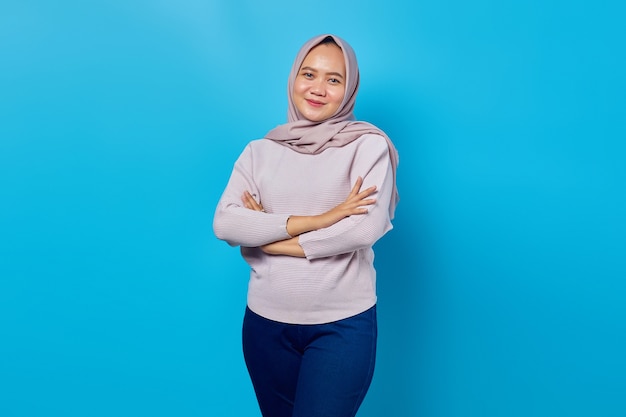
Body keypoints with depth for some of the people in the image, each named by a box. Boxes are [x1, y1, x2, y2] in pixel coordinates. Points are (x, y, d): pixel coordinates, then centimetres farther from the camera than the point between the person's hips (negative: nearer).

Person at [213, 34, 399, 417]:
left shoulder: (368, 145, -5)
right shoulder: (260, 151, 3)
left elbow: (366, 228, -18)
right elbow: (224, 224, -10)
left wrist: (267, 236, -11)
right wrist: (316, 220, -20)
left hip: (343, 324, -3)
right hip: (266, 322, 4)